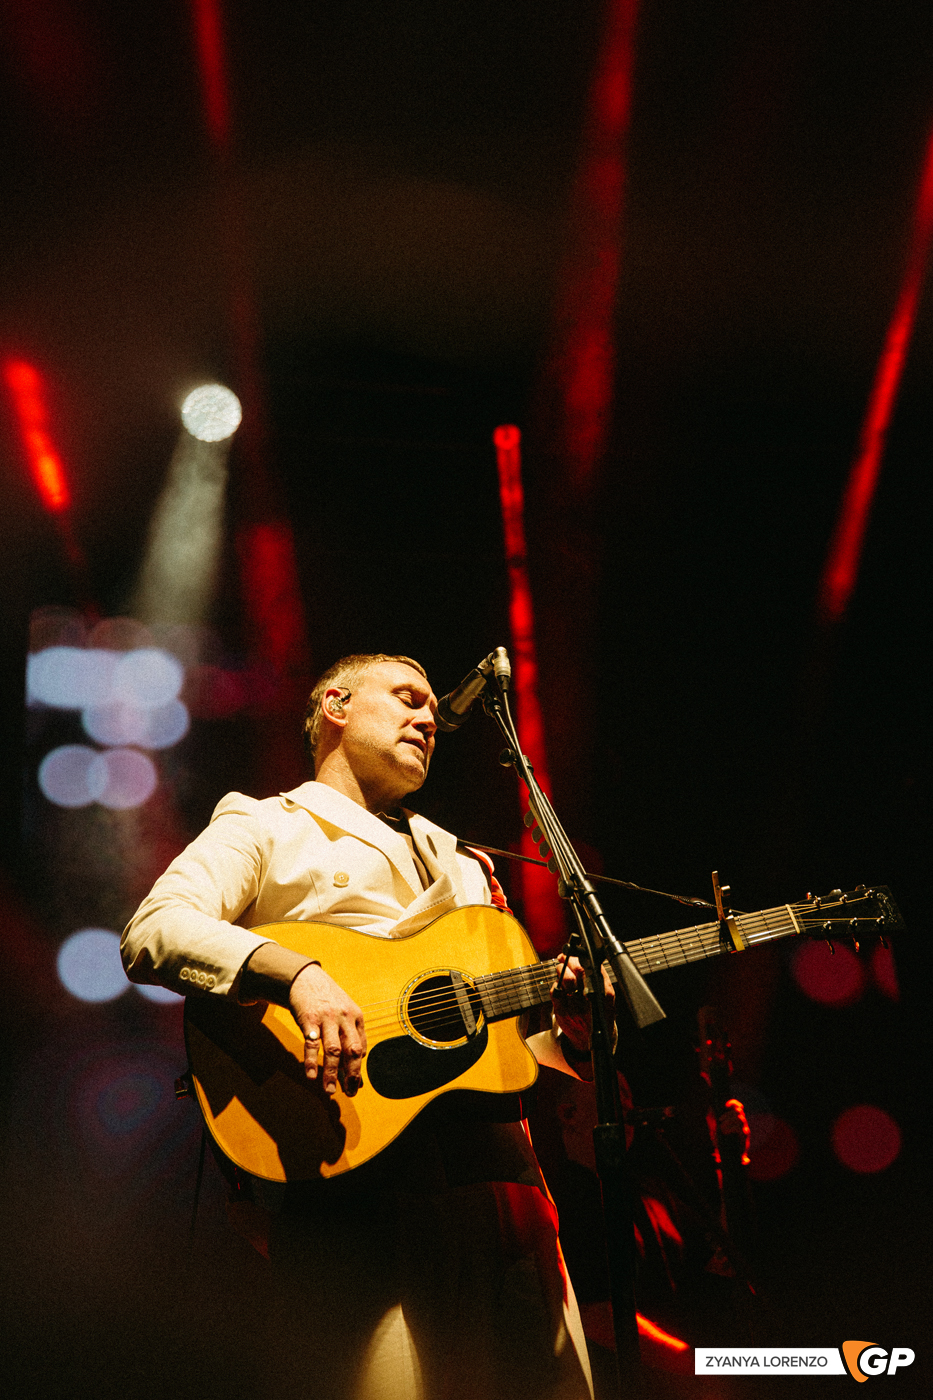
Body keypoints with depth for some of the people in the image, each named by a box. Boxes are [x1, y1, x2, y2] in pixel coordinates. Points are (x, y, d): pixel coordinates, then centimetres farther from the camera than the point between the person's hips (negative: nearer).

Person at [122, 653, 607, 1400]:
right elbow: (152, 932, -8)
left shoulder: (460, 863, 31)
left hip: (490, 1156, 6)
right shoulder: (267, 826, 11)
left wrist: (566, 1024, 6)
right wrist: (297, 970, -24)